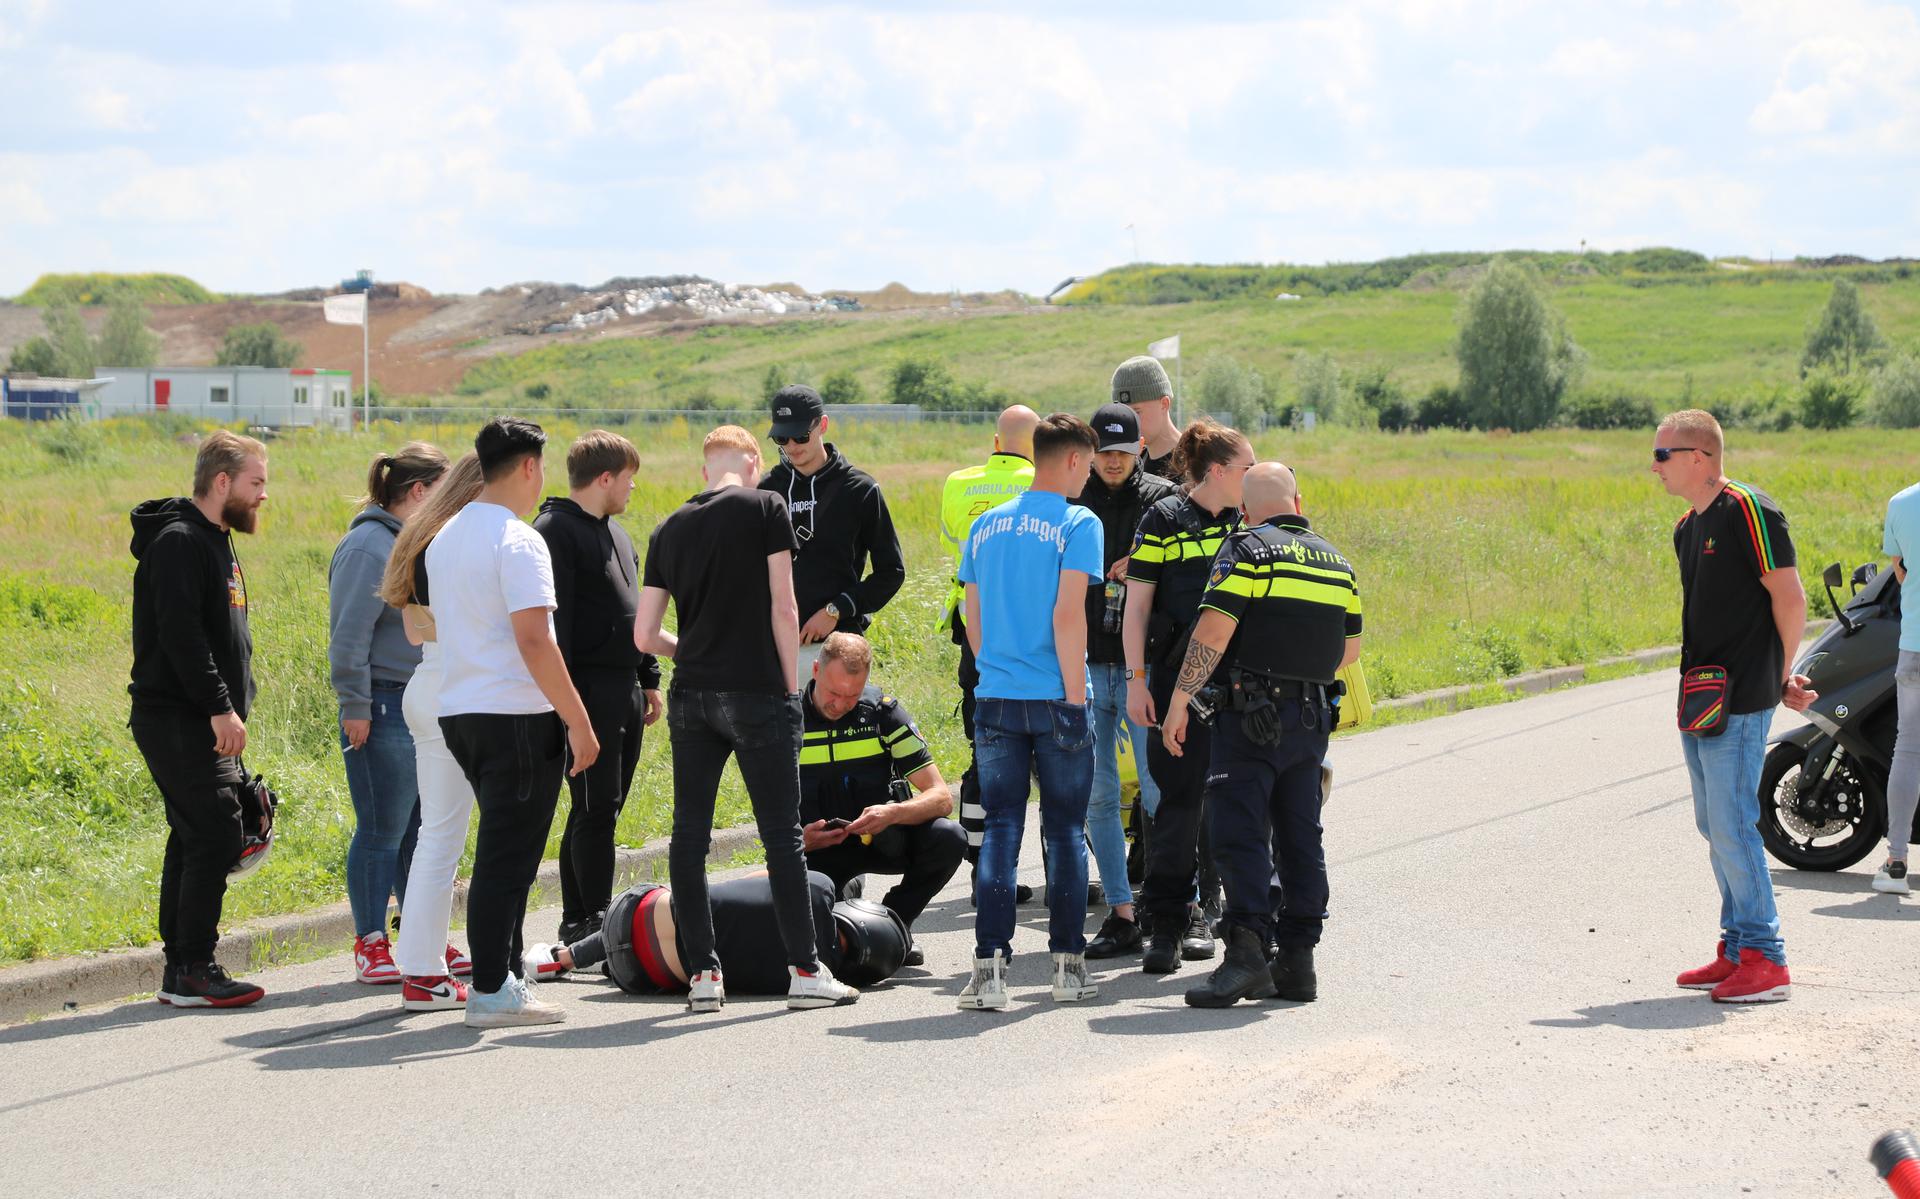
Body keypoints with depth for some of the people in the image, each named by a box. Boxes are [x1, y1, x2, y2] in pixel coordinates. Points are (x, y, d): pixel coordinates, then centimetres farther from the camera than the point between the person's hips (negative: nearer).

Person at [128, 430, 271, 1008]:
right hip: (176, 721, -10)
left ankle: (180, 969, 14)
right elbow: (181, 634, -22)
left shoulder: (216, 542, 19)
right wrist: (220, 707, -23)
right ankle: (192, 970, -9)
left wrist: (235, 706, 19)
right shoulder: (179, 543, -14)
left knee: (193, 841, 10)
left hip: (201, 723, 10)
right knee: (215, 837, -12)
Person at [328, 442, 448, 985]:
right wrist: (354, 706, -17)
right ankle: (370, 945, 3)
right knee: (382, 833, -4)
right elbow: (349, 634, -16)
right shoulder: (370, 547, -13)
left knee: (424, 832, 13)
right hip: (386, 710, -9)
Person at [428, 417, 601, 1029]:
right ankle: (491, 991, -4)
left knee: (500, 852, 17)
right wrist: (578, 720, -16)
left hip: (458, 711, 9)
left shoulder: (445, 539, 15)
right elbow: (534, 640, -19)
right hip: (517, 715, -9)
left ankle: (502, 976, 20)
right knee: (507, 857, -5)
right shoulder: (517, 542, -13)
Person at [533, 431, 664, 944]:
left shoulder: (615, 533, 20)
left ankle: (579, 921, 15)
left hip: (625, 693, 9)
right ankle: (591, 919, -5)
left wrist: (649, 680, 23)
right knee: (595, 809, -9)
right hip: (588, 693, -9)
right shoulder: (556, 531, -10)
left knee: (601, 810, 10)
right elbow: (552, 623, -16)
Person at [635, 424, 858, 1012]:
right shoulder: (766, 508, -3)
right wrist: (790, 684, 1)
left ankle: (703, 973, 6)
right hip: (756, 693, -4)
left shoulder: (669, 529, 9)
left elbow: (645, 635, 8)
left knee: (689, 834, 8)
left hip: (690, 697, 4)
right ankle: (804, 970, 3)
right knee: (782, 834, 1)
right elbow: (783, 606, -7)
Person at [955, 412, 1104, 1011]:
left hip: (997, 699, 4)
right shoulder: (1077, 524, -6)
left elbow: (972, 618, 12)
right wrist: (1076, 695, -10)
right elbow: (1067, 615, -14)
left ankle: (989, 966, -4)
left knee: (1000, 829, 5)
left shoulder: (986, 525, 10)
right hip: (1056, 699, -4)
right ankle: (1067, 965, 10)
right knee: (1065, 831, 7)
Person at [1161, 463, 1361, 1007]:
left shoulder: (1247, 549, -6)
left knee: (1241, 835, -10)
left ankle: (1247, 948, -23)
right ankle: (1297, 958, 12)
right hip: (1313, 716, 6)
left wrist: (1180, 699, -12)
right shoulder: (1337, 562, 14)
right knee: (1300, 837, 11)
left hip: (1252, 715, -6)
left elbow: (1214, 629, -15)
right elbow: (1350, 648, 19)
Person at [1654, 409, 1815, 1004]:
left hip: (1739, 701, -9)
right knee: (1715, 826, 12)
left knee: (1733, 826, -10)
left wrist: (1782, 677, -2)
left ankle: (1766, 959, -5)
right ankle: (1737, 949, 20)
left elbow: (1789, 599, -13)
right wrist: (1779, 681, 11)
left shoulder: (1748, 510, -13)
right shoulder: (1687, 527, 16)